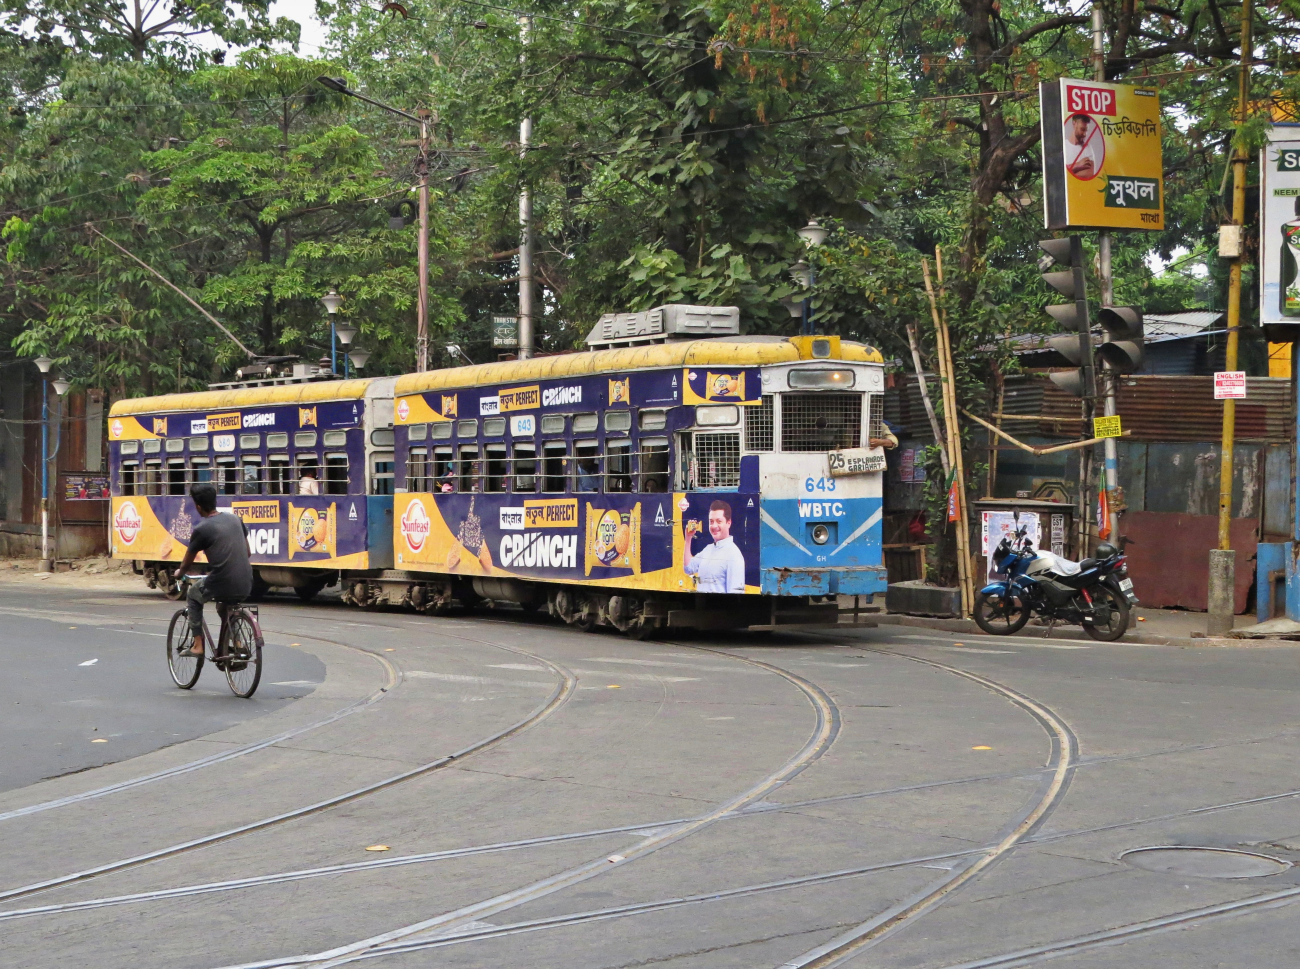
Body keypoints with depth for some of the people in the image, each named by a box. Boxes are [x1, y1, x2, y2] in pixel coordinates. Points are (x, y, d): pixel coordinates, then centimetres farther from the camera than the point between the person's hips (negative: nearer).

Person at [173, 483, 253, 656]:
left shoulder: (201, 529, -6)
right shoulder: (236, 520, 10)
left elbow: (187, 562, 8)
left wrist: (179, 573, 29)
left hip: (221, 584, -5)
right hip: (246, 585, 5)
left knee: (193, 596, 26)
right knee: (231, 603, 38)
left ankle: (198, 644, 20)